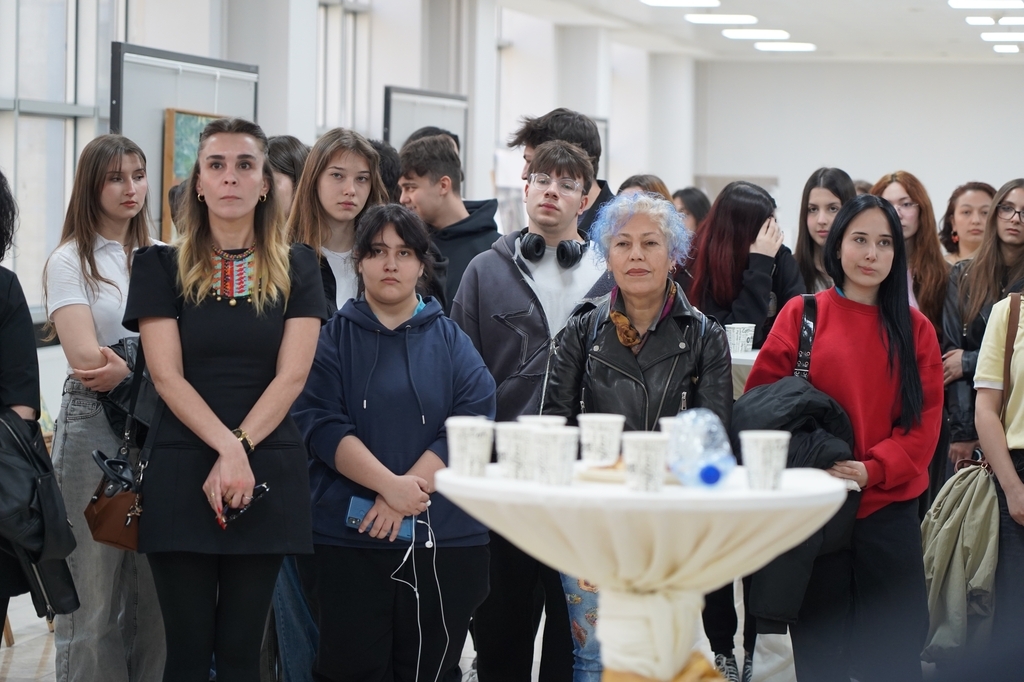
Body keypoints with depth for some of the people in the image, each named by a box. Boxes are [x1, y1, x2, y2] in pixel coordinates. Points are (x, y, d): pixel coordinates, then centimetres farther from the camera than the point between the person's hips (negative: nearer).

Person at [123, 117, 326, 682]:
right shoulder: (161, 265, 4)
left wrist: (240, 451, -14)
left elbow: (291, 376, -2)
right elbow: (167, 376, -4)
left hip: (267, 473, 1)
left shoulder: (296, 268, 7)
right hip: (181, 470, -1)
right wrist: (226, 448, -17)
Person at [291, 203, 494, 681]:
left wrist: (408, 489, -16)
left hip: (444, 542, 1)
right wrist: (389, 484, -20)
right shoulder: (332, 338, 6)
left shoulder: (452, 342, 9)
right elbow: (320, 425, -7)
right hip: (349, 538, -1)